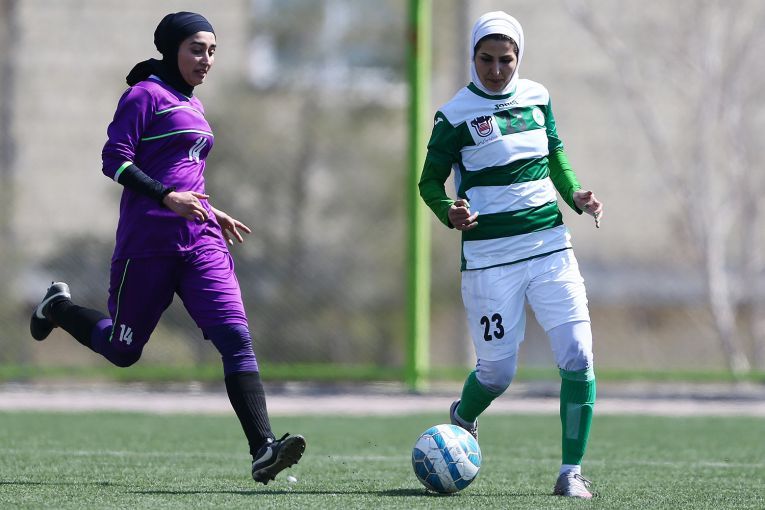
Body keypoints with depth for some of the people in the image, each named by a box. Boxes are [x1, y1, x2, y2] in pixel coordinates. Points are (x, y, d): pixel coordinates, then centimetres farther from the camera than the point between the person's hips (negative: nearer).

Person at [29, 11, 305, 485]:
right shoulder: (146, 95, -4)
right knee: (124, 351, 8)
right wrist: (167, 197, -23)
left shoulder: (192, 107, 20)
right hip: (147, 243, -6)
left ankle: (263, 450, -22)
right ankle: (58, 307, 38)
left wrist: (211, 212, 23)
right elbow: (115, 160, -14)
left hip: (200, 242, 6)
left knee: (236, 337, -13)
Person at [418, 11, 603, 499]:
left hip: (550, 244, 3)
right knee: (498, 371, 1)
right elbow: (430, 181, 0)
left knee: (578, 357, -10)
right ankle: (462, 417, 37)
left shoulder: (537, 97, 8)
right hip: (490, 257, -3)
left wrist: (577, 197, 1)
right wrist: (450, 213, -20)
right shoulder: (456, 114, -5)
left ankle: (572, 470, -1)